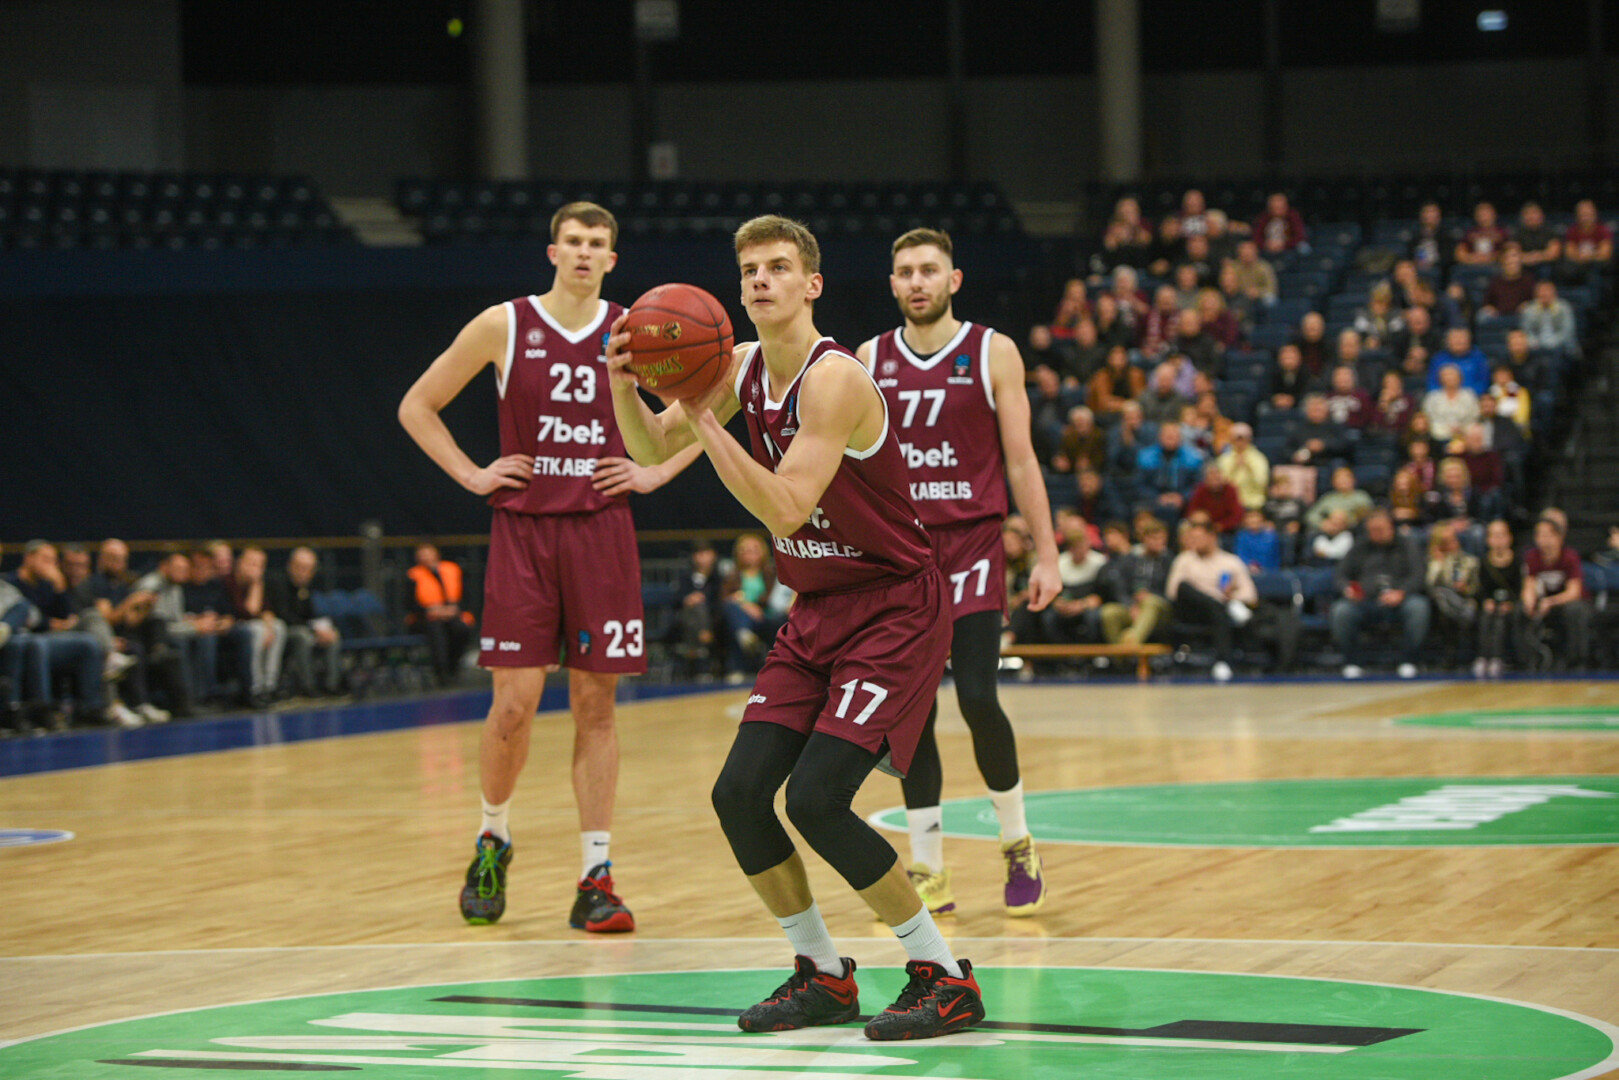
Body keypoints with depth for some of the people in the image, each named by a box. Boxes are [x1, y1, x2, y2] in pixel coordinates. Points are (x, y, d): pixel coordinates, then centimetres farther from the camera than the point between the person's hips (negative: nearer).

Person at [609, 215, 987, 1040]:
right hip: (816, 613, 8)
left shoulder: (834, 378, -22)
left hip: (895, 608, -8)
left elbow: (785, 508, -30)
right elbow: (651, 451, 10)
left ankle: (946, 978, -5)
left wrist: (703, 421, -30)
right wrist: (623, 384, -10)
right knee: (739, 794, -2)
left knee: (816, 799, -19)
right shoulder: (741, 369, 3)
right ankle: (823, 977, 15)